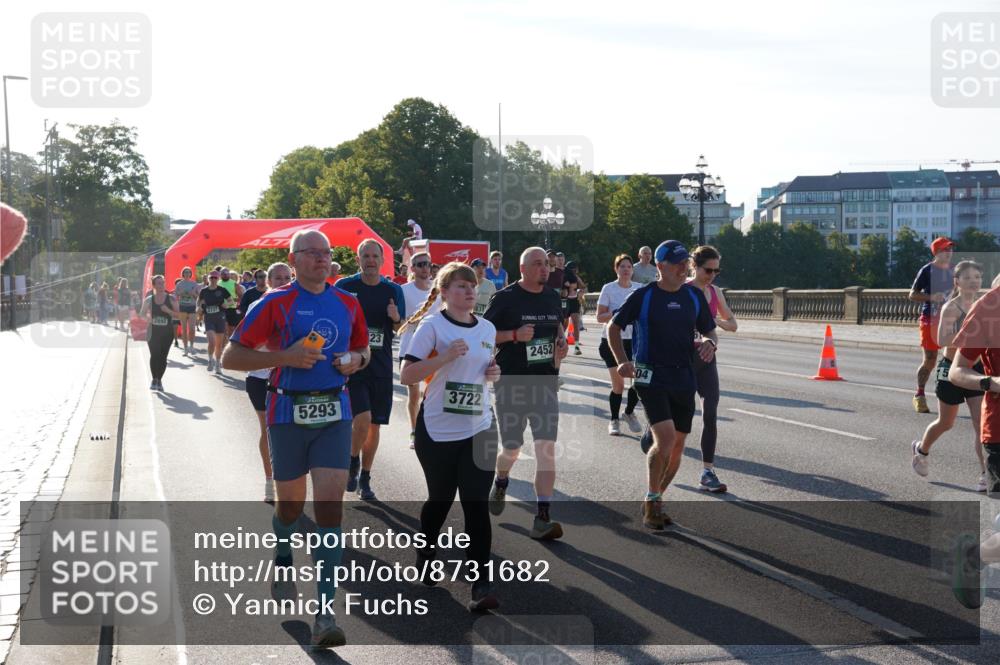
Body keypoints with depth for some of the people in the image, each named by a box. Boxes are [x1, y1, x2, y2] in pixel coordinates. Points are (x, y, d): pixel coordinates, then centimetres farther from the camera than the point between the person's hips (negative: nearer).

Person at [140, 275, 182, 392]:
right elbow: (142, 314, 13)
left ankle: (159, 379, 16)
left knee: (163, 357, 0)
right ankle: (154, 379, 5)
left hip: (167, 332, 0)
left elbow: (177, 314, 1)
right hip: (153, 332, 0)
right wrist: (147, 318, -9)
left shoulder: (171, 299, 2)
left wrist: (168, 311, -17)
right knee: (154, 355, -10)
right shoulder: (149, 300, 4)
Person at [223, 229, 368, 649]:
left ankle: (325, 614, -8)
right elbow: (231, 357, -5)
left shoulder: (348, 304, 8)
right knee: (291, 503, 12)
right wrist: (284, 356, -17)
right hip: (288, 413, -2)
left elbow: (363, 348, 24)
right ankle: (283, 559, 47)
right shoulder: (275, 303, -4)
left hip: (334, 414, 2)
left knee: (330, 507, -9)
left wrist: (355, 359, 0)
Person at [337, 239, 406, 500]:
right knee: (362, 418, -18)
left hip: (381, 368, 3)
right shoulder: (344, 287, -3)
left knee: (374, 425, 8)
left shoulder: (393, 291, 4)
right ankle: (353, 462, 10)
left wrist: (396, 318, -15)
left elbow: (401, 330, 7)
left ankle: (364, 479, 23)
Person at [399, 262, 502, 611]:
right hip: (438, 430, -4)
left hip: (479, 428, 4)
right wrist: (445, 357, -25)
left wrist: (494, 373, 2)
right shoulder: (432, 326, -9)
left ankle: (481, 585, -5)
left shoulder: (487, 328, 9)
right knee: (440, 499, 12)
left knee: (477, 504, -3)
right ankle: (425, 553, 40)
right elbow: (406, 375, -15)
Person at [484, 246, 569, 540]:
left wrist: (561, 341, 5)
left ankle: (542, 518, -8)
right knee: (511, 449, 8)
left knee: (547, 448, -8)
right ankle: (500, 483, 44)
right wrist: (514, 335, -21)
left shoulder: (553, 297, 9)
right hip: (511, 384, -3)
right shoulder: (505, 298, -8)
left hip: (545, 383, 3)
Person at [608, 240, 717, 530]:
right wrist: (622, 361, -7)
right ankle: (652, 501, 0)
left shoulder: (694, 296, 7)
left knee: (677, 445, 7)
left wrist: (709, 342, -7)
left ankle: (654, 500, 24)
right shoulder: (643, 296, -5)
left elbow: (709, 331, 16)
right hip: (651, 377, -5)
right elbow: (614, 327, 5)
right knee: (665, 439, -18)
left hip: (684, 378, 5)